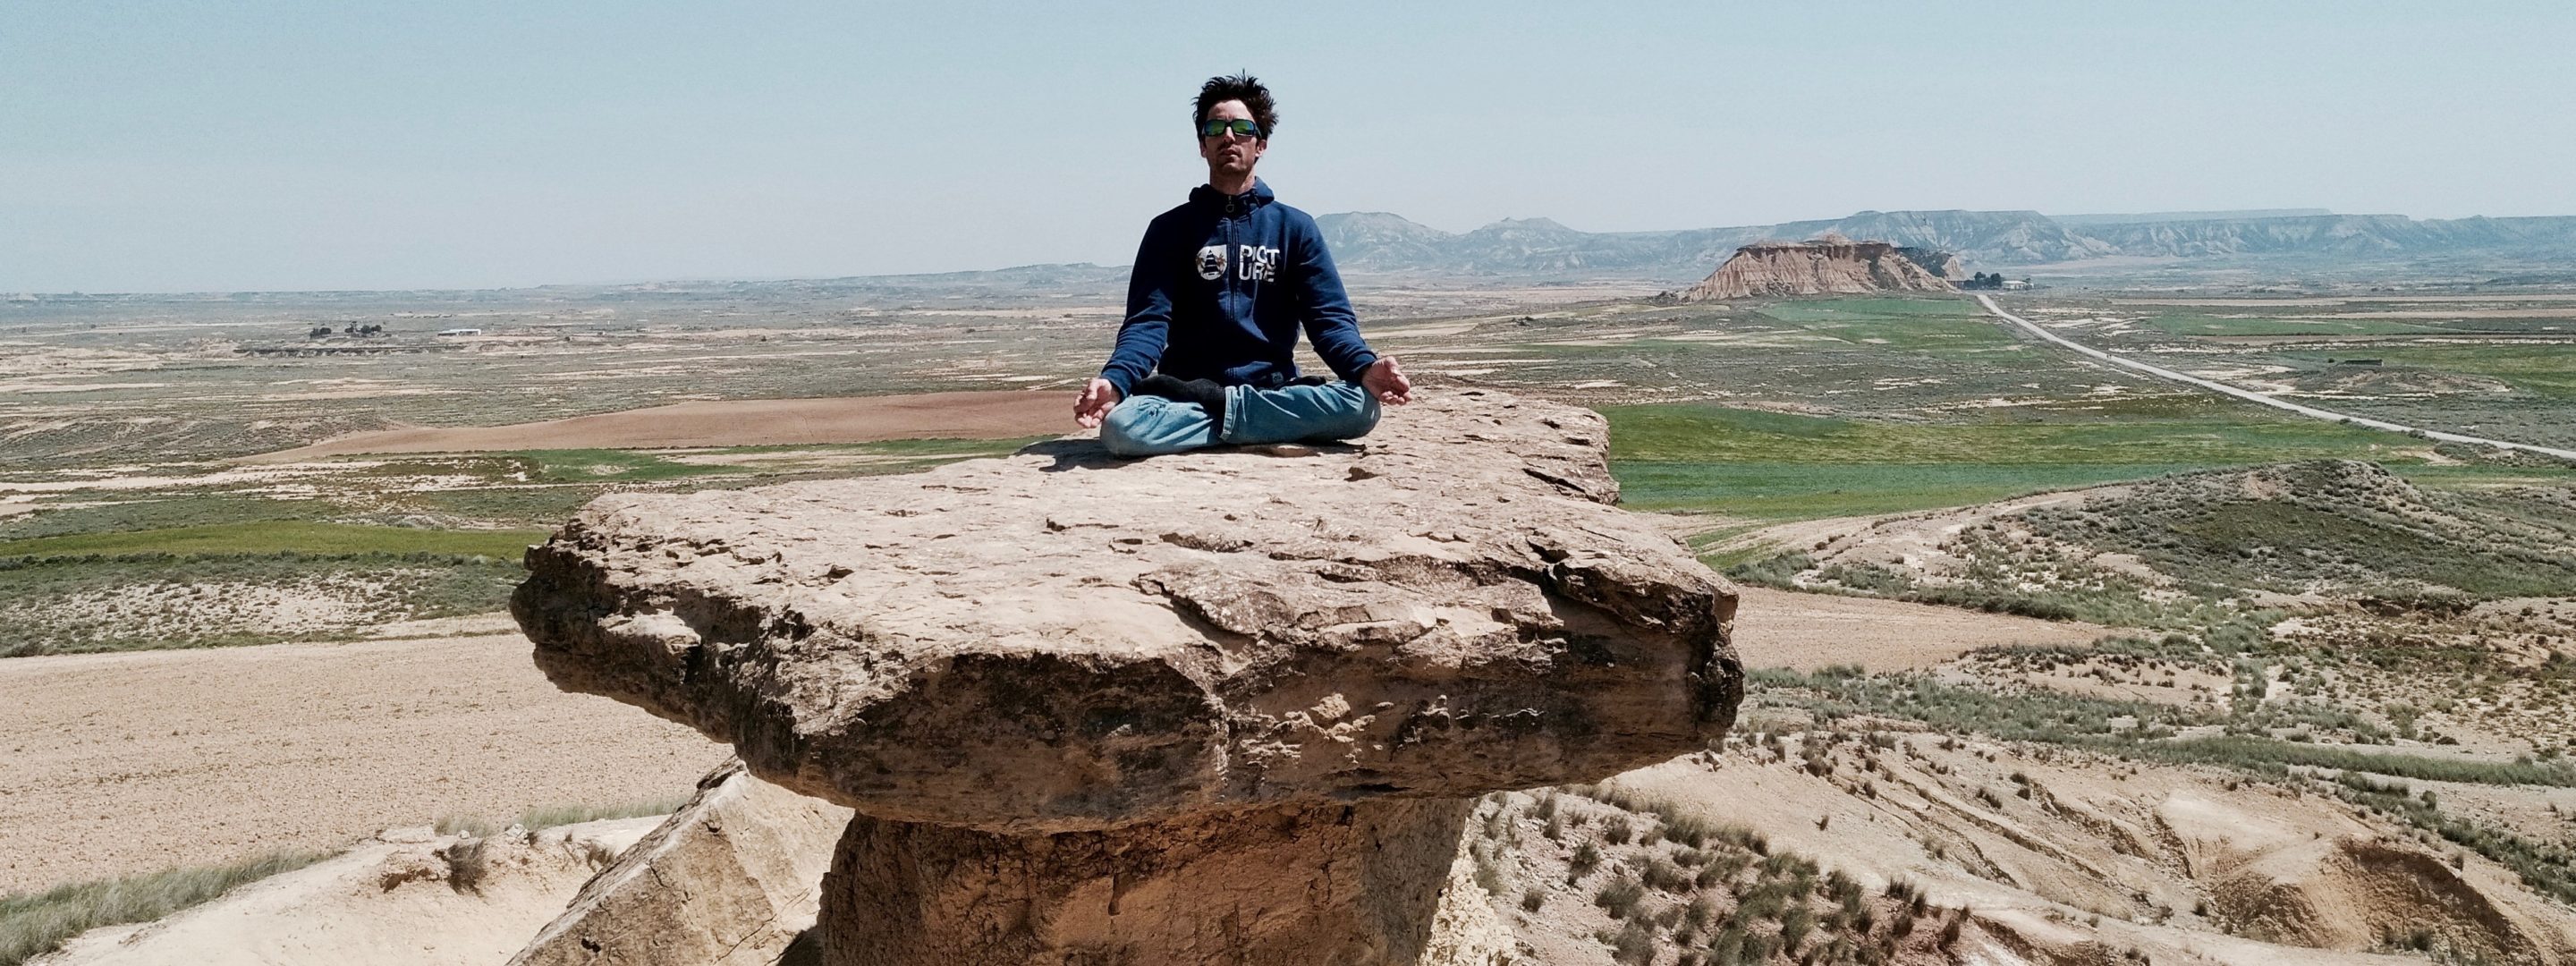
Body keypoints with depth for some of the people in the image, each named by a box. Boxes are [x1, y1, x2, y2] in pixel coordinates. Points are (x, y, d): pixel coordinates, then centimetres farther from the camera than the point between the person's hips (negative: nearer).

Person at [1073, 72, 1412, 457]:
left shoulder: (1295, 227, 10)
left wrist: (1365, 367, -22)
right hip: (1186, 393, -1)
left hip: (1275, 393, 1)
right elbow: (1148, 321, -3)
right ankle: (1265, 432, -18)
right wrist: (1114, 381, -25)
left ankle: (1223, 410, -16)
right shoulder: (1171, 229, 8)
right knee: (1121, 425, -33)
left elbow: (1330, 318, 1)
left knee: (1361, 404, -29)